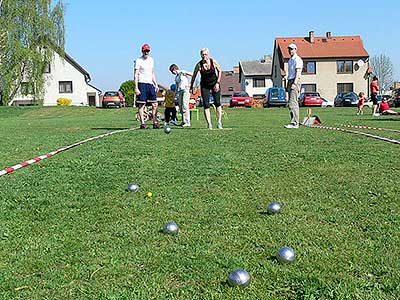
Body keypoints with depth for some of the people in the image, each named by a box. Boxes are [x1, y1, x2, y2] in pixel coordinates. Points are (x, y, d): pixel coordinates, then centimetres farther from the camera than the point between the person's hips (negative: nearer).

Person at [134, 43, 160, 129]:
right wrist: (136, 87, -15)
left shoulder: (151, 59, 16)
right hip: (142, 84, -6)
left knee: (155, 104, 2)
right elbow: (136, 75, -7)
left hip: (150, 84, 6)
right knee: (142, 105, -5)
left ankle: (155, 123, 8)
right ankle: (142, 123, -3)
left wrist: (156, 84, 15)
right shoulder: (138, 60, -3)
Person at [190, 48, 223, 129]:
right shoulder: (199, 65, -15)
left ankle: (219, 123, -1)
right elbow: (194, 76, -3)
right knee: (206, 105, -9)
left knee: (217, 103, -6)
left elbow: (219, 71, 1)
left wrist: (218, 83, -7)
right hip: (204, 85, 0)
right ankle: (209, 124, -7)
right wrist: (191, 87, 1)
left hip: (215, 83, 1)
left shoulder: (213, 61, -13)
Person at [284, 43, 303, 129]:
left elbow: (298, 72, -17)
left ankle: (295, 123, -17)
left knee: (293, 103, -15)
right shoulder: (290, 60, 22)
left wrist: (294, 83, -25)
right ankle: (293, 122, 13)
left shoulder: (297, 59, -8)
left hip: (295, 81, -10)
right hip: (290, 81, 10)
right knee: (290, 104, 9)